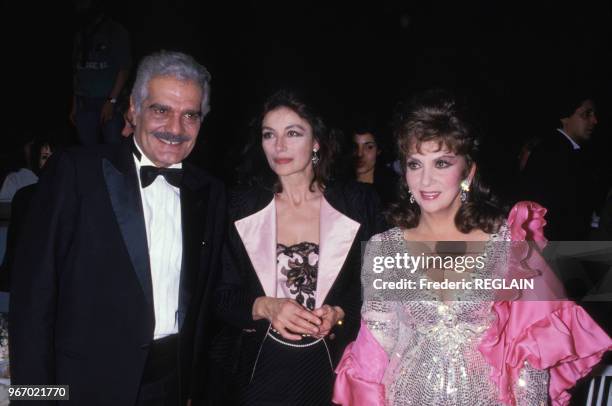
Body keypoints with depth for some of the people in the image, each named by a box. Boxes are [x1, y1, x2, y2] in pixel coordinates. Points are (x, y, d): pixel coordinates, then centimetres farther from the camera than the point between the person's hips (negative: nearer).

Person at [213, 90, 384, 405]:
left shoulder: (357, 203, -6)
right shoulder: (242, 207, -3)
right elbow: (223, 296, -2)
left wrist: (339, 315, -17)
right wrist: (265, 307, -19)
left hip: (330, 370, 0)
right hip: (260, 369, 1)